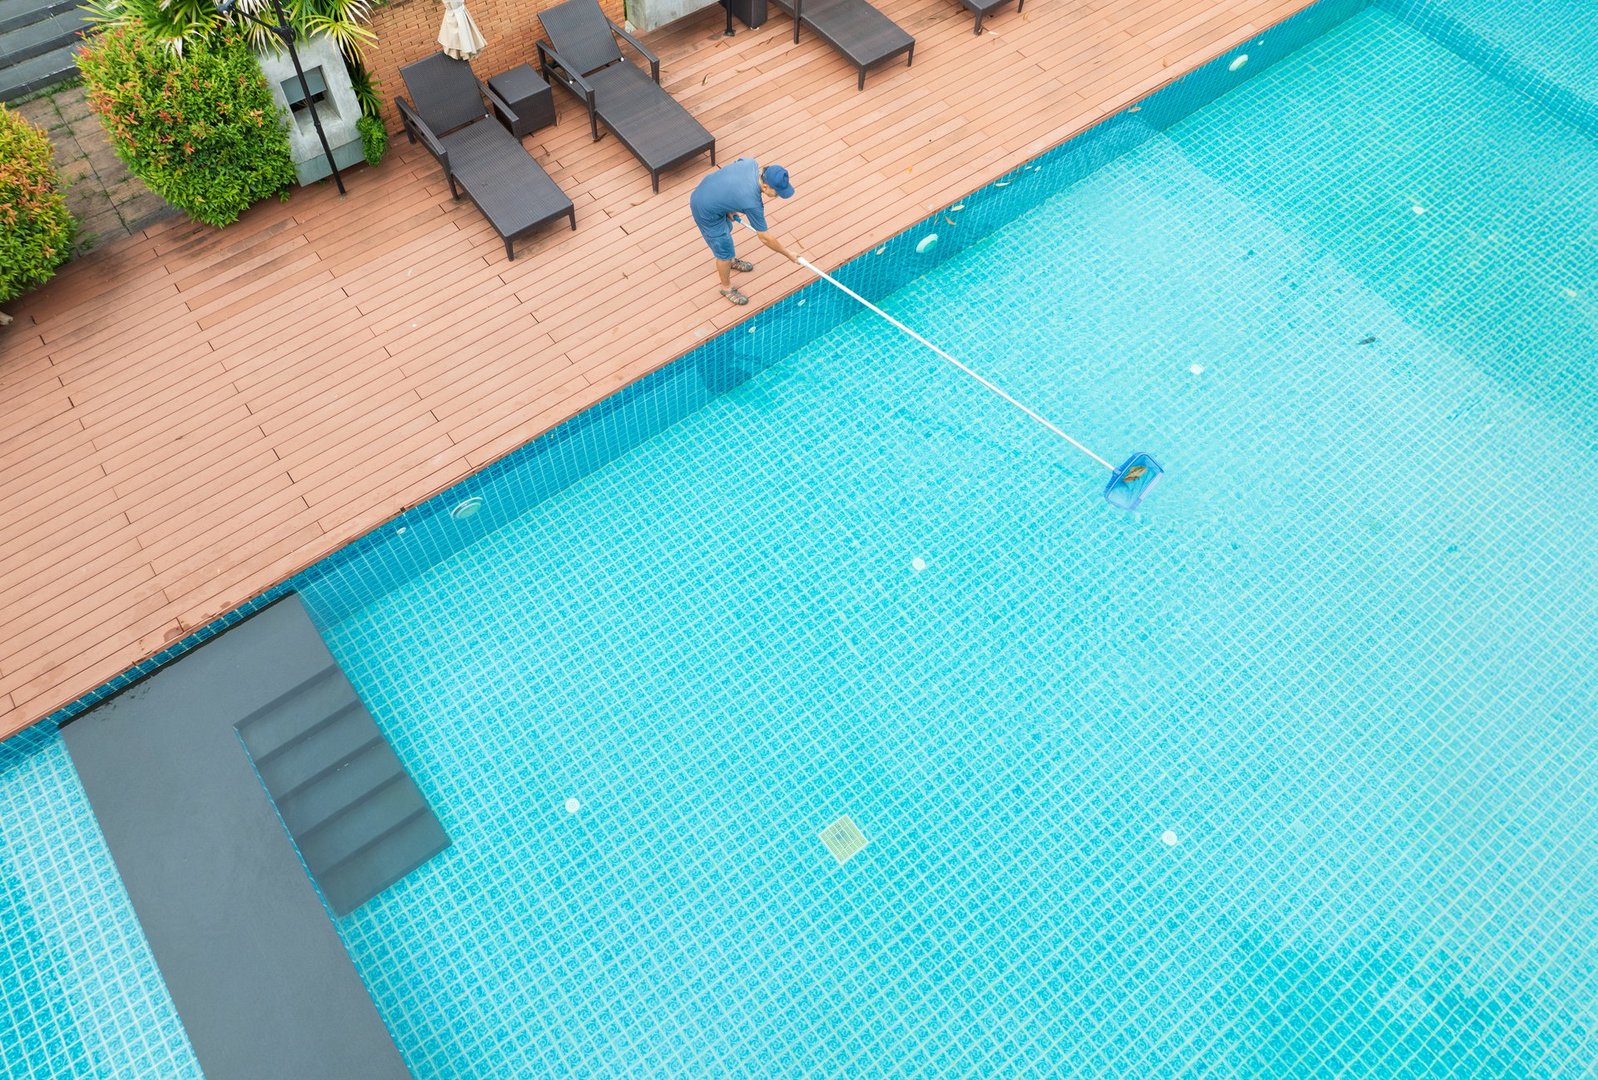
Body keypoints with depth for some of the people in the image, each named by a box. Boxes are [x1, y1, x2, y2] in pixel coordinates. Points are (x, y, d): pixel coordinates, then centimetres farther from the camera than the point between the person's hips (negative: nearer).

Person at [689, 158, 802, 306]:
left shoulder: (751, 163, -16)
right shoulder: (753, 202, -32)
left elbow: (728, 174, 5)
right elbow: (765, 238, -19)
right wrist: (789, 254, -7)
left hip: (703, 192, 8)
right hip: (706, 211, -8)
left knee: (727, 230, 33)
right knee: (725, 252, 9)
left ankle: (731, 261, 61)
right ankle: (727, 288, 34)